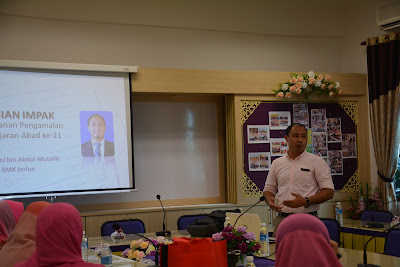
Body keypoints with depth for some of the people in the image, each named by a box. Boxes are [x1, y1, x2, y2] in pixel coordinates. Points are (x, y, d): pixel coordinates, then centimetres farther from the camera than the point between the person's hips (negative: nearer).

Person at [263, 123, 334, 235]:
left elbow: (329, 192, -2)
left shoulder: (317, 162, 3)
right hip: (281, 219, 3)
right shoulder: (277, 164, 14)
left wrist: (305, 202, -16)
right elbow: (268, 189, 20)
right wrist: (270, 202, -3)